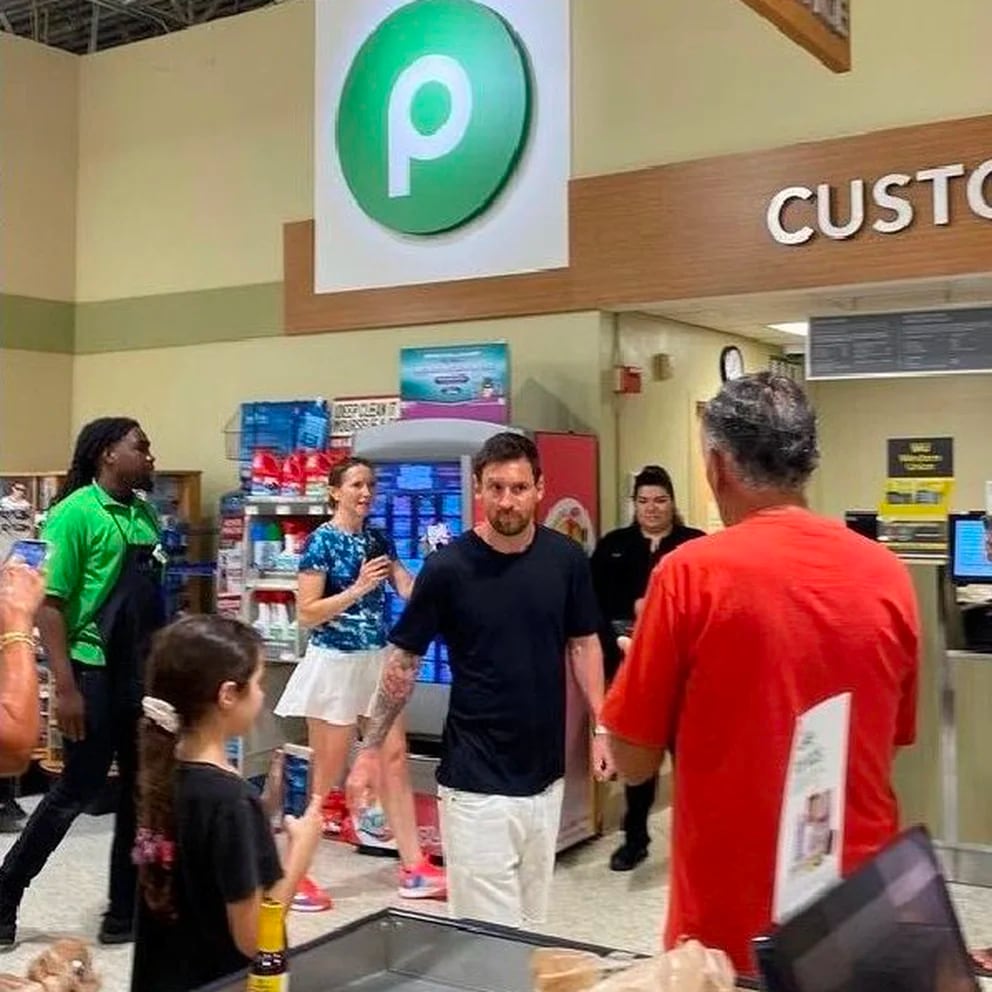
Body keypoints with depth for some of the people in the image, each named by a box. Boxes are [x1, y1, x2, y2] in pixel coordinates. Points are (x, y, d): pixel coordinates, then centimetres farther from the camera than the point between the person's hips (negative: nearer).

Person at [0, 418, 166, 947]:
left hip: (143, 674, 7)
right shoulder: (76, 512, -12)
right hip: (95, 672, -7)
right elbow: (48, 602, -15)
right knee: (77, 790, 2)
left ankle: (127, 909, 21)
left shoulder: (146, 514, 9)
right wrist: (65, 686, -19)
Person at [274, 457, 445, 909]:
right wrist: (358, 588, -21)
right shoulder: (322, 540, -11)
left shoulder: (378, 540, 8)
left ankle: (413, 868, 15)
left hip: (376, 661, 6)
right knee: (327, 774, 2)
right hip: (334, 664, -6)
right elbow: (307, 613, -14)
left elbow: (411, 591, 2)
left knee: (395, 758, 7)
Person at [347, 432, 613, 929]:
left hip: (546, 771, 4)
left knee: (532, 922, 17)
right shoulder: (448, 566, -11)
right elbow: (403, 659, -3)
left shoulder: (566, 559, -3)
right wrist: (371, 750, -4)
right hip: (475, 779, -4)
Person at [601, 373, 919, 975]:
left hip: (736, 914, -4)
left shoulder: (693, 572, -15)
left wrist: (645, 660, 8)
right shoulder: (889, 576, -3)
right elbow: (895, 739, 11)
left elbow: (635, 761, -8)